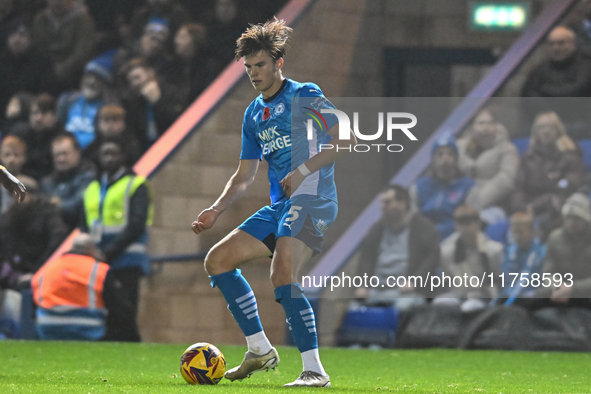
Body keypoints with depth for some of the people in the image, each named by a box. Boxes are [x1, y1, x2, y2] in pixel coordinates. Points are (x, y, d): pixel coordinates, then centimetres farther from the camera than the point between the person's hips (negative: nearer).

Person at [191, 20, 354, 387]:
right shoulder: (254, 113, 19)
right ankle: (260, 349, 8)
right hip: (278, 206, 9)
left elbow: (347, 139, -11)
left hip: (311, 199, -9)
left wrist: (303, 170, -19)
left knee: (282, 276, -26)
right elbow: (245, 175, 24)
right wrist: (217, 210, 10)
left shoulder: (305, 95, -3)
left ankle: (315, 370, -26)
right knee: (218, 260, 4)